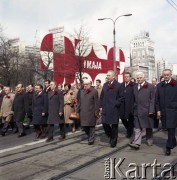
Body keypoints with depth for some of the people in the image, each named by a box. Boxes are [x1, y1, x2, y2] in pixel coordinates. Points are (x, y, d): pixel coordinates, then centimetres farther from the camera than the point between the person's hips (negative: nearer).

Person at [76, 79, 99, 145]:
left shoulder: (94, 91, -6)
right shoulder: (82, 91, 11)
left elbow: (96, 103, -8)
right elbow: (80, 102, 15)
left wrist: (96, 111, -12)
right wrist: (77, 110, 11)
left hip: (91, 112, -5)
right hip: (83, 112, 5)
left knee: (91, 126, 3)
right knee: (84, 126, 8)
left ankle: (91, 140, 16)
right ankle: (89, 136, 30)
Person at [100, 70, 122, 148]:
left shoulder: (118, 85, -4)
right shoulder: (105, 85, 11)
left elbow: (120, 97, -5)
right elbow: (101, 96, 13)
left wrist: (116, 104, -11)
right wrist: (101, 106, 7)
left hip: (114, 109, -4)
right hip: (105, 108, 4)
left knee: (114, 125, 4)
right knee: (105, 124, 2)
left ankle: (113, 141, 17)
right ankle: (111, 136, 28)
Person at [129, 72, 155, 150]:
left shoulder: (150, 86, -2)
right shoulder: (135, 87, 10)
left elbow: (152, 99, -6)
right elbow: (134, 99, 10)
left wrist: (151, 110, -12)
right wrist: (133, 109, 4)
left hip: (147, 111, -3)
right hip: (137, 111, 3)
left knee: (148, 127, 11)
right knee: (137, 128, -2)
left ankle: (149, 141, 28)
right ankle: (137, 143, -4)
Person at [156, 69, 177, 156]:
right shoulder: (159, 86, 9)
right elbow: (157, 99, 9)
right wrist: (158, 110, 4)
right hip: (163, 111, 4)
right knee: (169, 129, 13)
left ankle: (168, 147, 0)